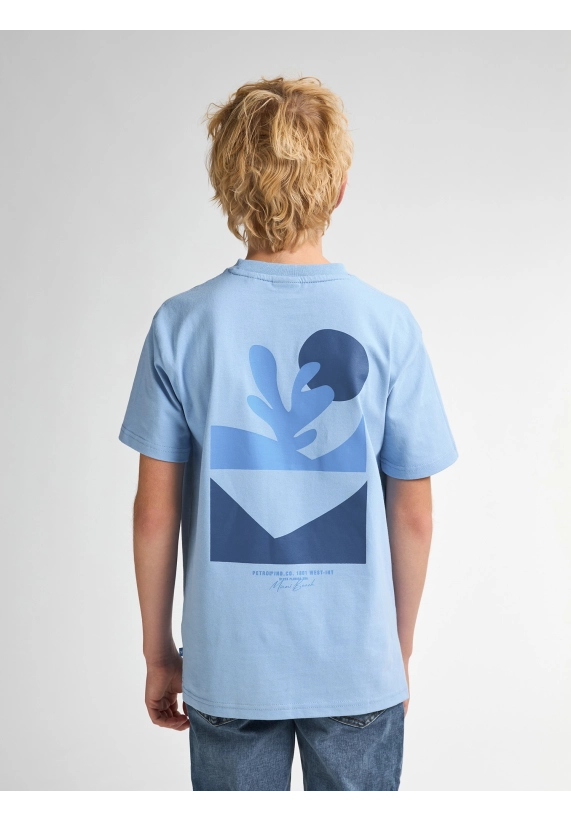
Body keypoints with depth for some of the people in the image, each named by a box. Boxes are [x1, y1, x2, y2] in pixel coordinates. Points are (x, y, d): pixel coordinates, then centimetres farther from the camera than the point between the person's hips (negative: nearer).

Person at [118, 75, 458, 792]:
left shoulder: (182, 324, -10)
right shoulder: (388, 325, -10)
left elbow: (156, 512, -6)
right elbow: (413, 515, -5)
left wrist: (158, 653, 7)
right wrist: (399, 650, 10)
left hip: (228, 668, 1)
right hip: (358, 668, 0)